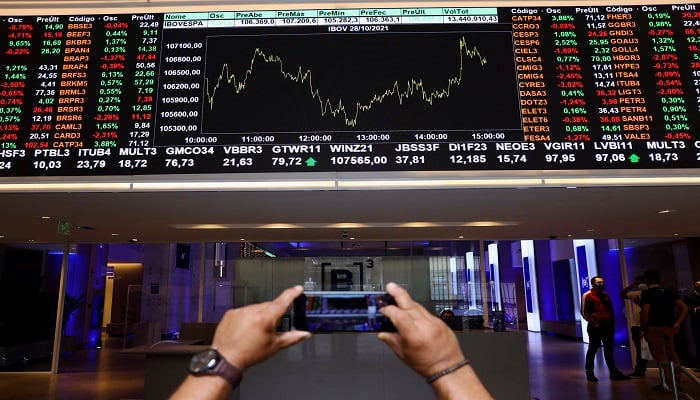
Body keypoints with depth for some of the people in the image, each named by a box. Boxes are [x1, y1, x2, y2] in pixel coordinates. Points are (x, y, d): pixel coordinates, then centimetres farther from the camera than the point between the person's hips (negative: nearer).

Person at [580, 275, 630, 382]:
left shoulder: (606, 296, 16)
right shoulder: (587, 296, -5)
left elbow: (611, 310, 21)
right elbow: (584, 312, -9)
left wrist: (612, 323, 11)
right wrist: (593, 323, -15)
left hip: (608, 326, 6)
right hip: (595, 327, -6)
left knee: (609, 350, 10)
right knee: (593, 349, 0)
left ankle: (613, 372, 17)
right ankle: (589, 373, 7)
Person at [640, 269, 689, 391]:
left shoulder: (647, 293, -8)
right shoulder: (670, 292, 11)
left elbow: (645, 313, -15)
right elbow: (684, 308, 5)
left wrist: (643, 329, -6)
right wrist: (677, 323, 6)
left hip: (654, 328, -6)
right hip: (669, 327, 6)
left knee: (660, 356, -3)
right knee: (672, 354, 15)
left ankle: (667, 382, -5)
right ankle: (677, 380, 18)